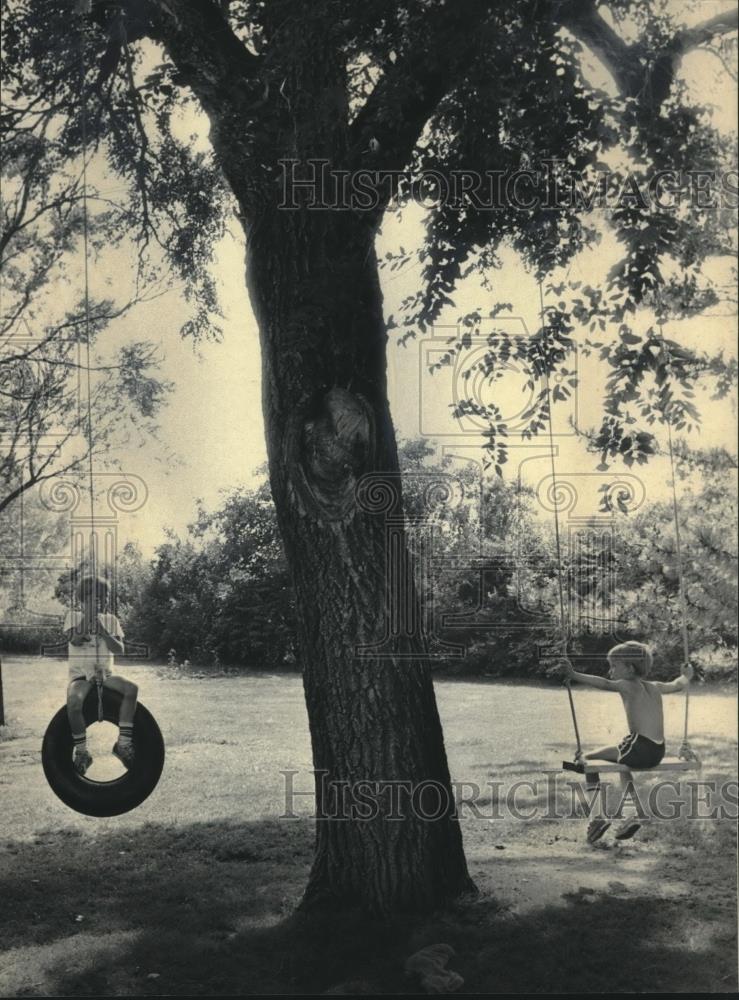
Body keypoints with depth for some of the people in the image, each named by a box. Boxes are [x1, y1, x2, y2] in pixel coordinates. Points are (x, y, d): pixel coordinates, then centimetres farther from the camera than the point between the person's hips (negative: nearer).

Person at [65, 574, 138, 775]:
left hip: (105, 673, 2)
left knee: (131, 688, -27)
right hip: (80, 674, -2)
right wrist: (88, 617, -16)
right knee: (74, 700, -35)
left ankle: (123, 743, -22)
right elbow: (74, 640, -14)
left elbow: (119, 648, -2)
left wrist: (103, 631, -15)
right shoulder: (74, 616, 5)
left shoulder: (110, 620, 10)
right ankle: (81, 751, -17)